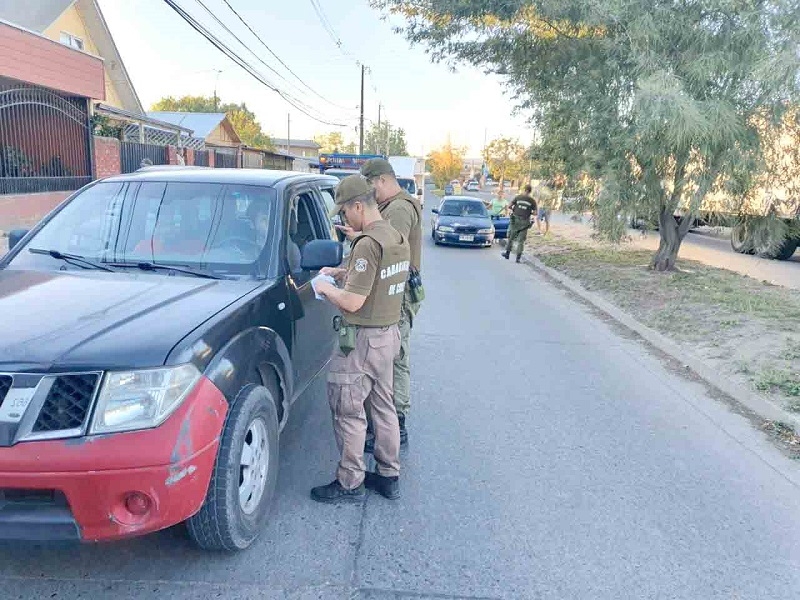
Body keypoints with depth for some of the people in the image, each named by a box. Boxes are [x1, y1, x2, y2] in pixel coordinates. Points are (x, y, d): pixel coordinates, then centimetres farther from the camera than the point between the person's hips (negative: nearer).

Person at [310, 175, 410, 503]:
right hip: (389, 334, 9)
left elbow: (352, 302, -24)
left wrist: (325, 288, -6)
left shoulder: (368, 243, -22)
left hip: (362, 339, -9)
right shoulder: (398, 238, 7)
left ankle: (349, 483, 17)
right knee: (383, 406, 18)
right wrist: (343, 273, 13)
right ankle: (388, 475, 30)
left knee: (348, 412, 4)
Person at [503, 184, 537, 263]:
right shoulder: (532, 201, -4)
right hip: (524, 223, 0)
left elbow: (509, 206, -4)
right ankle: (518, 257, 3)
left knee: (511, 237, 16)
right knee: (521, 241, 6)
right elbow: (535, 213, -5)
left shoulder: (518, 197, -3)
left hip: (515, 220, 0)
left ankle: (507, 253, 24)